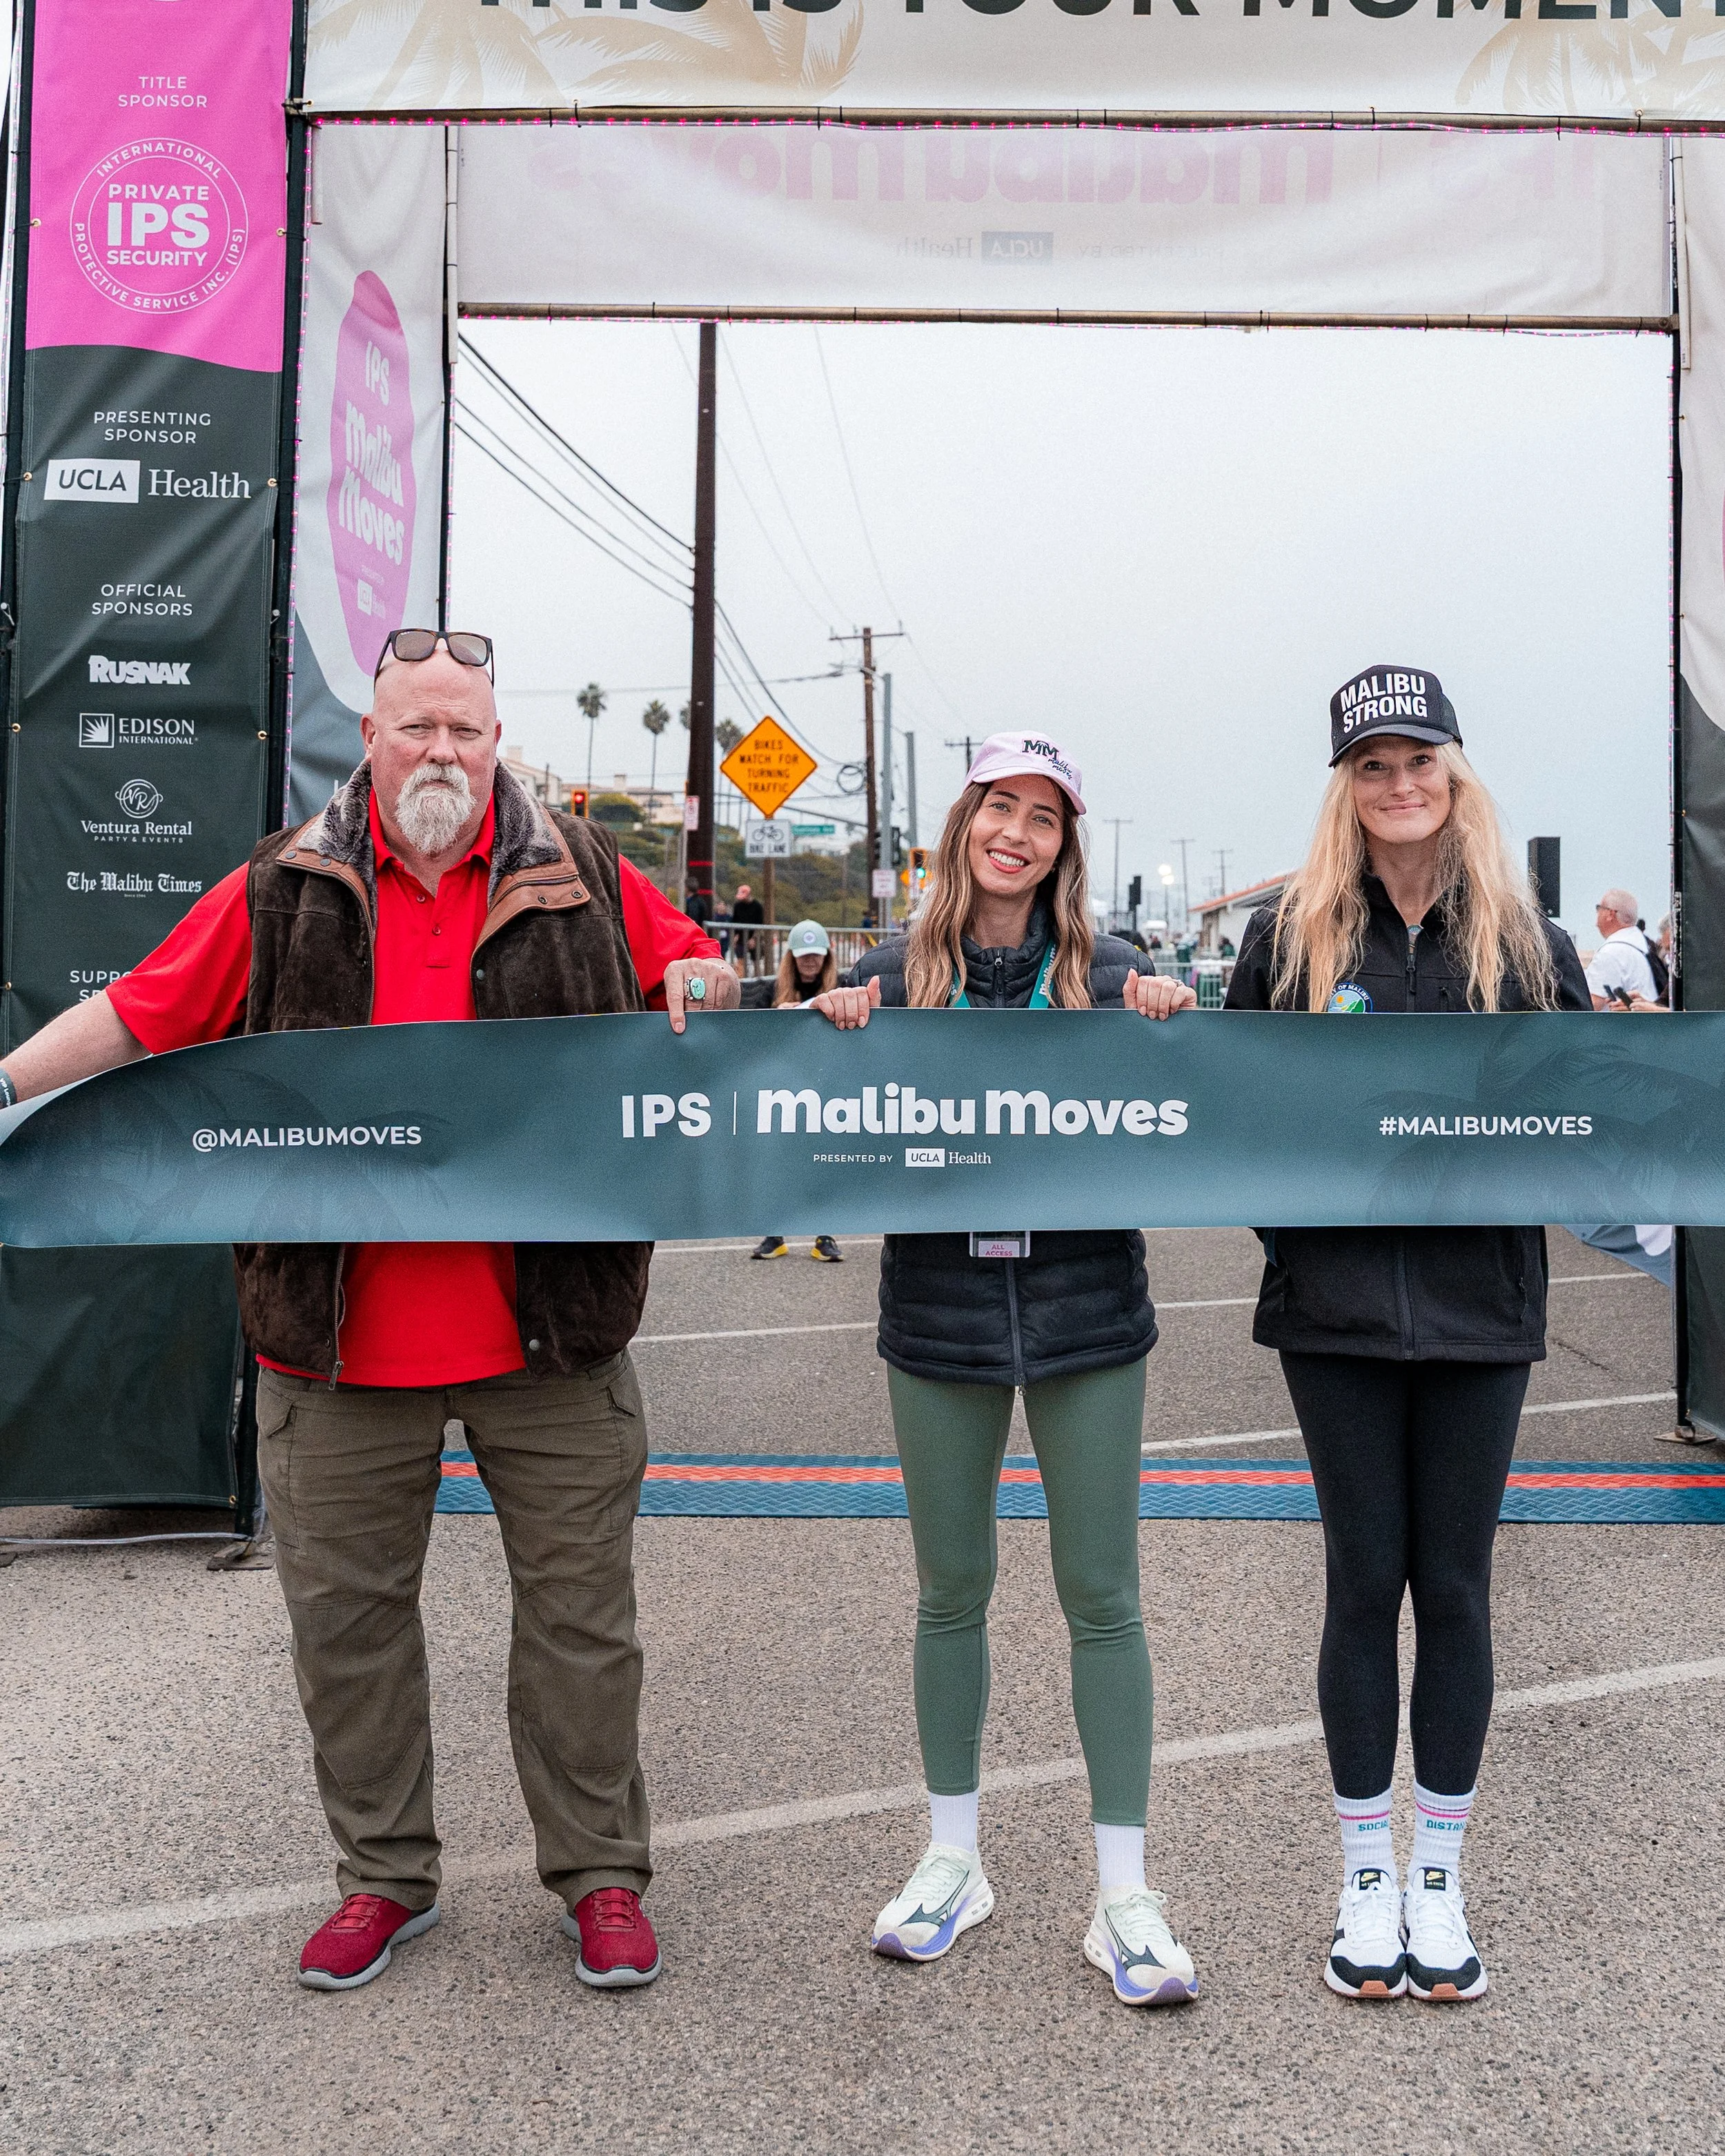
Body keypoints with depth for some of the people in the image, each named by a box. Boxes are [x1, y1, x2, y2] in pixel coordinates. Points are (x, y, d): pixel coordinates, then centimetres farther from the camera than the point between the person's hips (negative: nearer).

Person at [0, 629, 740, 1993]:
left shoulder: (582, 876, 4)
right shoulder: (288, 890, 5)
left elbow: (702, 975, 13)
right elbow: (146, 1012, 9)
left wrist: (697, 997, -9)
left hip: (550, 1325, -1)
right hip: (340, 1331, 1)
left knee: (579, 1608, 8)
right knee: (347, 1611, 11)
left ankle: (602, 1874, 25)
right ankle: (386, 1874, 30)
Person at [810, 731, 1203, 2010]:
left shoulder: (1109, 975, 2)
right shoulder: (893, 977, 3)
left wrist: (1173, 1024, -16)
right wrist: (834, 1031, -14)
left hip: (1088, 1316, -1)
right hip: (941, 1317, 1)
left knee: (1102, 1597, 4)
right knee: (952, 1591, 12)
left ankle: (1124, 1894, 17)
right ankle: (953, 1859, 30)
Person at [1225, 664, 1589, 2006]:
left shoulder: (1523, 936, 5)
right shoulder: (1291, 935, 2)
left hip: (1479, 1302, 1)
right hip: (1338, 1303, -1)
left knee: (1455, 1584, 9)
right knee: (1365, 1579, 7)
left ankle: (1440, 1879, 24)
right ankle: (1366, 1880, 22)